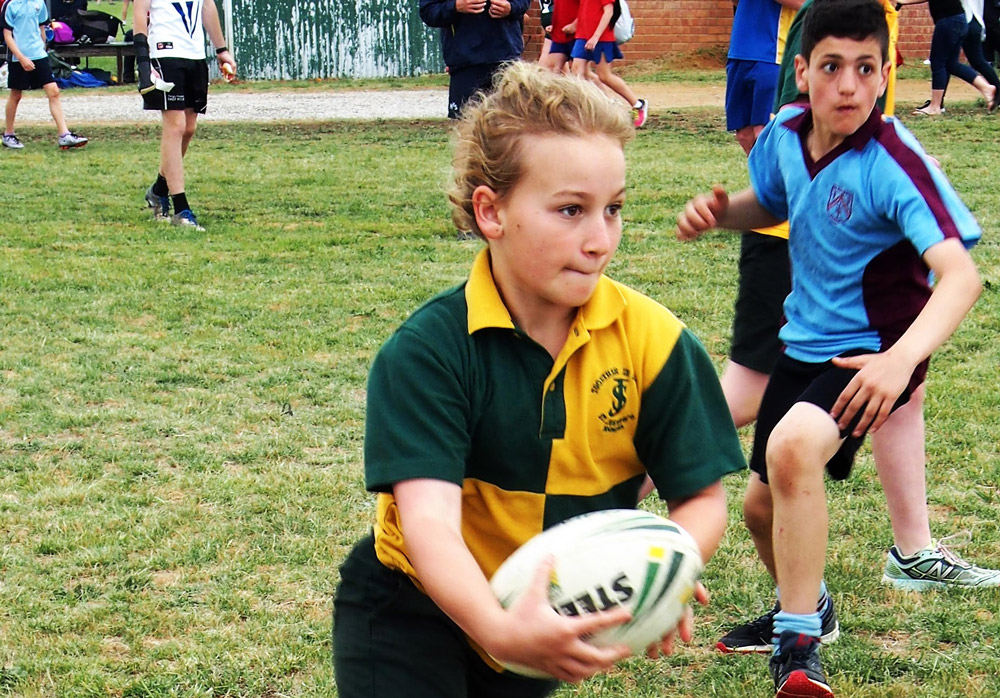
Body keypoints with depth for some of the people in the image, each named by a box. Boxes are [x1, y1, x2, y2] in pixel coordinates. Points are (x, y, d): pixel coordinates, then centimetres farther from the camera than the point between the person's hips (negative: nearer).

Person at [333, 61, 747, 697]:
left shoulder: (652, 340, -13)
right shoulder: (427, 350, -22)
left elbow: (702, 497, -9)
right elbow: (429, 519, -33)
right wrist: (500, 629, -52)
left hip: (567, 624, 4)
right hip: (417, 609, -3)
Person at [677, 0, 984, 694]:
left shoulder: (893, 161, -25)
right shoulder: (786, 133, -6)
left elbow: (960, 276, -36)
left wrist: (901, 359, -52)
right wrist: (721, 211, -5)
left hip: (872, 351, -7)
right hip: (803, 344, 7)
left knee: (792, 447, -33)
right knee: (766, 505, 18)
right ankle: (801, 605, 51)